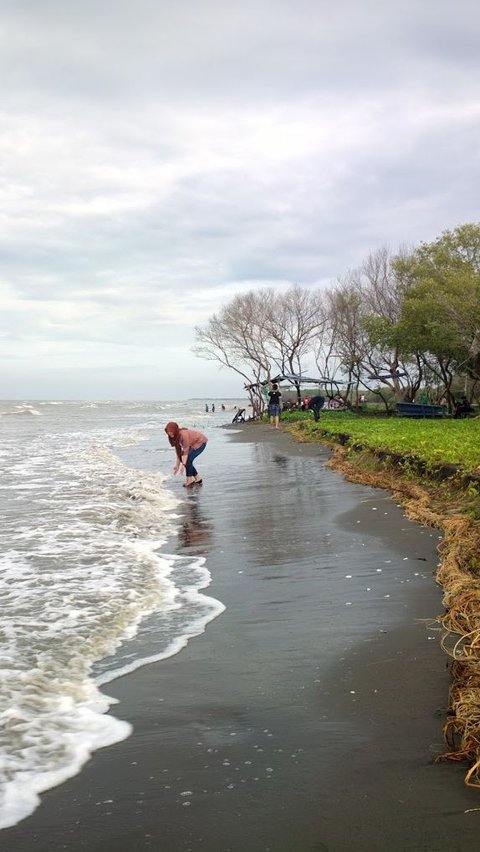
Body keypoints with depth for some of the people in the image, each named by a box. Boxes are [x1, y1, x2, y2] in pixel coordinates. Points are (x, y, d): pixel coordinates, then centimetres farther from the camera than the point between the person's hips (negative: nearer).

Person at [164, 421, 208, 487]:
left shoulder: (183, 434, -33)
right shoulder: (175, 436, -8)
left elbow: (186, 450, -31)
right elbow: (178, 450, -2)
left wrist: (183, 465, -33)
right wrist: (177, 465, -3)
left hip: (200, 442, -8)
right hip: (193, 443, 8)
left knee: (188, 460, -17)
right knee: (186, 461, 2)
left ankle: (189, 480, -5)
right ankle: (198, 479, 14)